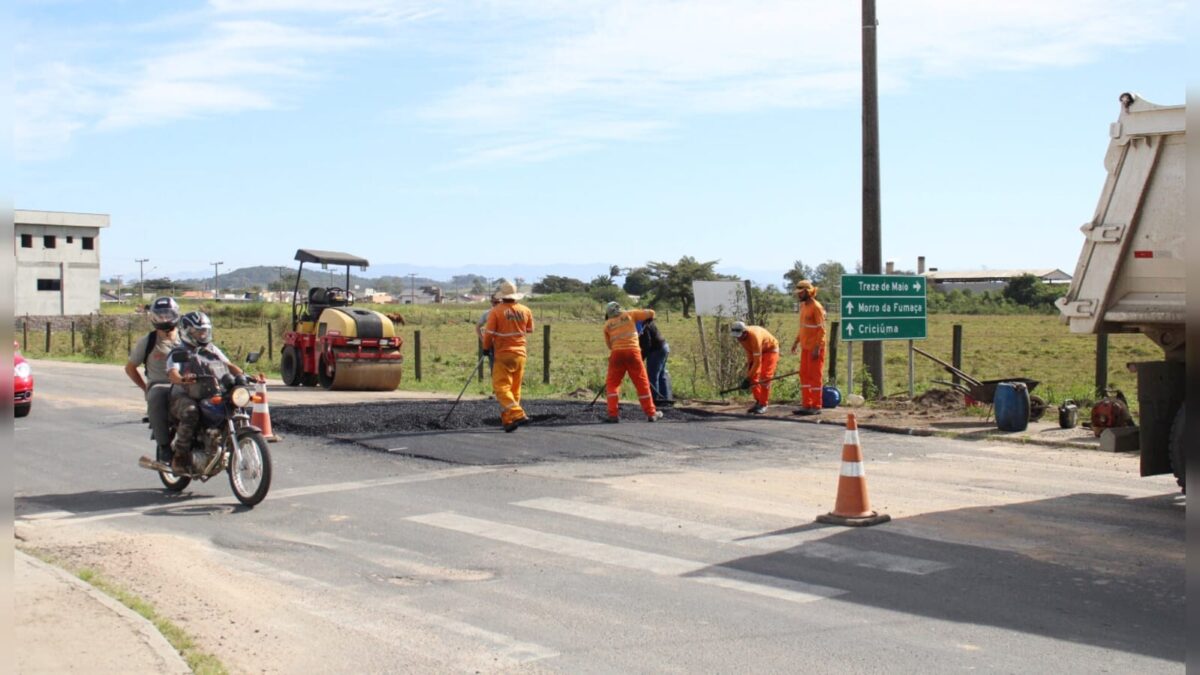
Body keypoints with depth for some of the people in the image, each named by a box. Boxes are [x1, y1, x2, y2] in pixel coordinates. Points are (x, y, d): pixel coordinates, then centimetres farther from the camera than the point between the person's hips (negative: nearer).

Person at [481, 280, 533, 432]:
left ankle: (517, 414, -23)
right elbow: (529, 330, 15)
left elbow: (489, 333, -8)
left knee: (501, 386, -6)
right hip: (521, 354, 5)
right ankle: (507, 420, 15)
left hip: (503, 354, -5)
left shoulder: (496, 311, -11)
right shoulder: (526, 311, 2)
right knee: (515, 388, 12)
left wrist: (486, 347, 10)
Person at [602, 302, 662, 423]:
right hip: (633, 351, -1)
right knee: (642, 383, 6)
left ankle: (613, 414, -1)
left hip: (616, 353, 1)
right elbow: (651, 313, 14)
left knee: (612, 384, 10)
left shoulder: (607, 324, 17)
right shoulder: (630, 314, 14)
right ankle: (651, 414, 9)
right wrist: (646, 319, 35)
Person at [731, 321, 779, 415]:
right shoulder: (740, 336, -18)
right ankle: (758, 401, 11)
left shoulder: (754, 336, -40)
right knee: (753, 376, -1)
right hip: (756, 350, 7)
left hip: (770, 349, -7)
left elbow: (757, 361, -37)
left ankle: (763, 404, -5)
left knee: (764, 378, -14)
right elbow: (749, 351, 2)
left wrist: (748, 378, -35)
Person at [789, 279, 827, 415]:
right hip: (805, 347, 9)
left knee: (815, 376, -4)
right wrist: (796, 341, 15)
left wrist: (817, 348, -20)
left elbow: (821, 329, -16)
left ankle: (816, 407, 1)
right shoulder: (803, 306, 13)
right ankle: (806, 405, 16)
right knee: (804, 375, 10)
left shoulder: (816, 307, -13)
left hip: (815, 348, -9)